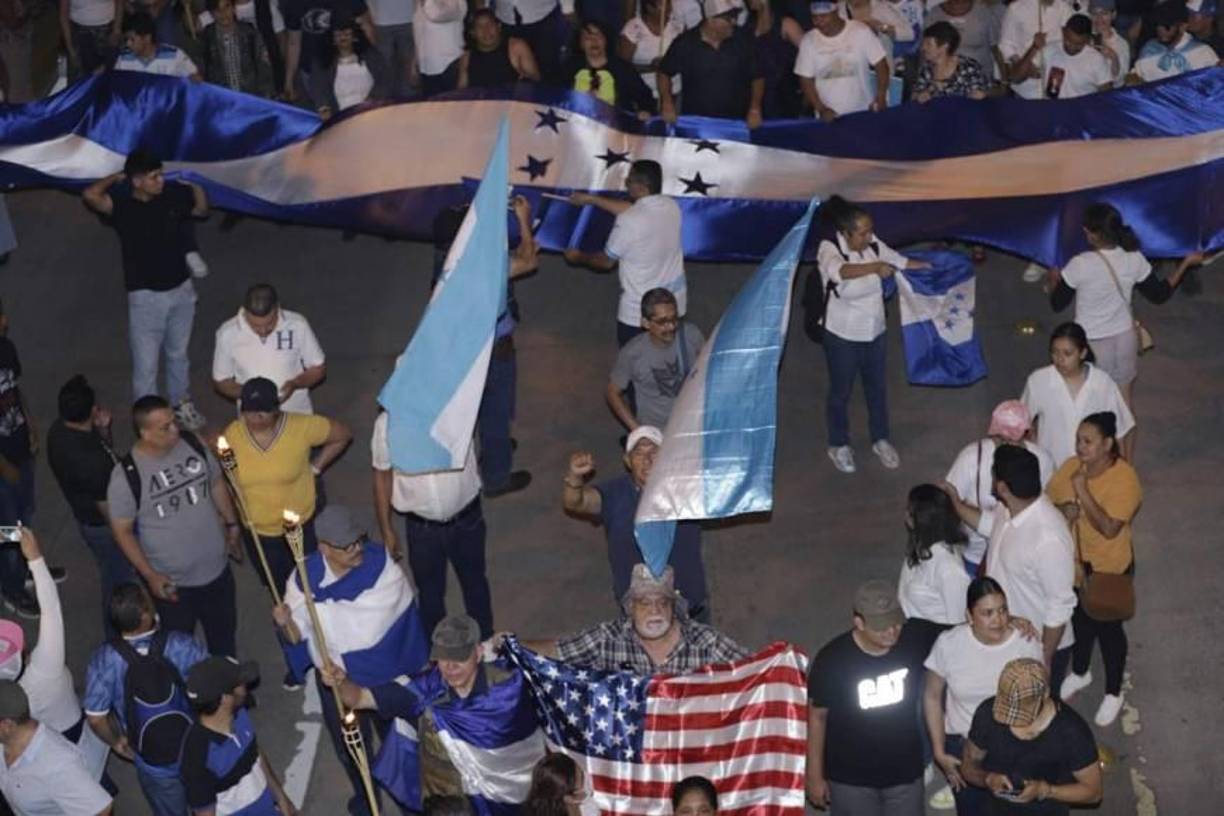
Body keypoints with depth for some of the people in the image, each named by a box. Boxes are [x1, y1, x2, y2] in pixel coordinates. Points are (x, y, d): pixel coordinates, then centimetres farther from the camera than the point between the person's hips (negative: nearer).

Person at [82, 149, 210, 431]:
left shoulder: (173, 195, -4)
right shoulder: (123, 207, -16)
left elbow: (202, 210, 16)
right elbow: (91, 195, -36)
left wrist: (196, 187, -5)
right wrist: (117, 177, -19)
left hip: (180, 291, 5)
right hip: (146, 296, -4)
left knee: (178, 354, 23)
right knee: (145, 364, -1)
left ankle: (182, 404, 42)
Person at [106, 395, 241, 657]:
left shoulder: (192, 443, -13)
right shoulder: (126, 476, -26)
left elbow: (216, 483, 6)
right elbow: (122, 531, -16)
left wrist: (231, 525, 11)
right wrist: (150, 576, -17)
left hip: (216, 568, 5)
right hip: (171, 581, -5)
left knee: (224, 632, 27)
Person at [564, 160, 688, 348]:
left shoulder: (629, 222, -24)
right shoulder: (671, 207, -4)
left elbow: (606, 261, -9)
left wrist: (578, 257, 12)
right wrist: (591, 199, 23)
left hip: (638, 311, -6)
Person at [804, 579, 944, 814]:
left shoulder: (915, 637, -18)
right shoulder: (833, 660, -23)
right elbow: (817, 716, -10)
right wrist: (815, 775, -3)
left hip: (904, 771, 2)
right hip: (850, 777, -2)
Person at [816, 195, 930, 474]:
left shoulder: (873, 245, -9)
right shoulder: (829, 249, -26)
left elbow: (898, 260, 12)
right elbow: (839, 271, -49)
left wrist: (932, 265, 20)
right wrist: (875, 267, -61)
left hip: (874, 331, 5)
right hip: (843, 335, -5)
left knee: (876, 388, 20)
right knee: (841, 391, 13)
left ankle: (881, 441, 39)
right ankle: (839, 445, 33)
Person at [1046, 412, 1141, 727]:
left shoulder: (1125, 478, -27)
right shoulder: (1071, 466, -11)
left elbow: (1110, 528, -32)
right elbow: (1047, 501, 1)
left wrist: (1083, 492, -35)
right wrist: (1063, 510, -21)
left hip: (1109, 568, -5)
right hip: (1074, 561, 5)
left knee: (1108, 628, 12)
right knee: (1079, 620, 25)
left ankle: (1113, 693, 33)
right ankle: (1080, 673, 50)